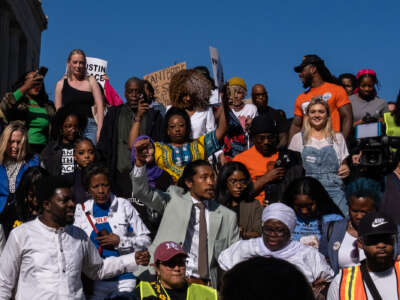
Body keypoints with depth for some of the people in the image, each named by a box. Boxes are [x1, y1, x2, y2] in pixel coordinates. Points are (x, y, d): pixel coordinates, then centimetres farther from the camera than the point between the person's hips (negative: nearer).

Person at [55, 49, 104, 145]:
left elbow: (99, 106, 5)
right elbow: (57, 110, 12)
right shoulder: (61, 84, 13)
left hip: (89, 126, 0)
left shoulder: (91, 81, 12)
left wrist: (99, 130, -5)